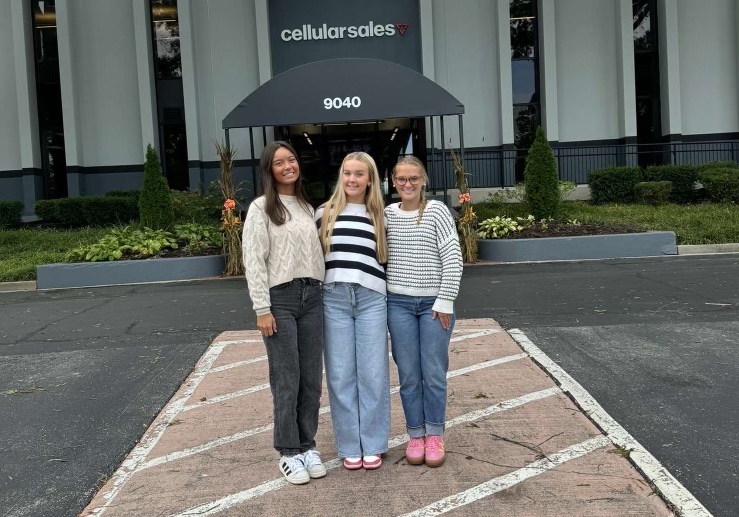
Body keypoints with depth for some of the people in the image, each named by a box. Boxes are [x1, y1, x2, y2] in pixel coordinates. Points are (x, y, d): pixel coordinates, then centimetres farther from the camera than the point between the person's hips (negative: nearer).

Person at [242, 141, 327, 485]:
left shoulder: (307, 207, 15)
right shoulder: (261, 208, -3)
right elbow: (253, 261, -9)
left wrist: (320, 293, 9)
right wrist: (262, 308, -14)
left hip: (311, 296, 6)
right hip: (280, 298, -5)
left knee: (312, 378, 9)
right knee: (286, 380, 0)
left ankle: (308, 446, 22)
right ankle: (289, 452, 13)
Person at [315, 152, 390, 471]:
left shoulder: (380, 217, 11)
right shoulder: (324, 214, 9)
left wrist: (391, 297, 9)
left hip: (371, 299, 0)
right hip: (333, 298, 0)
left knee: (372, 373, 3)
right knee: (341, 374, 3)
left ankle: (373, 445, 16)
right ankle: (350, 446, 16)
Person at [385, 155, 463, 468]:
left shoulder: (437, 211, -4)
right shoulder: (386, 215, 4)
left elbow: (453, 259, -7)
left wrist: (445, 301, -10)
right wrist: (381, 300, 6)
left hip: (435, 303, -2)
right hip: (399, 304, 2)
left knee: (434, 373, 4)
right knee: (409, 374, 7)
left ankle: (435, 435, 19)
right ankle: (415, 435, 20)